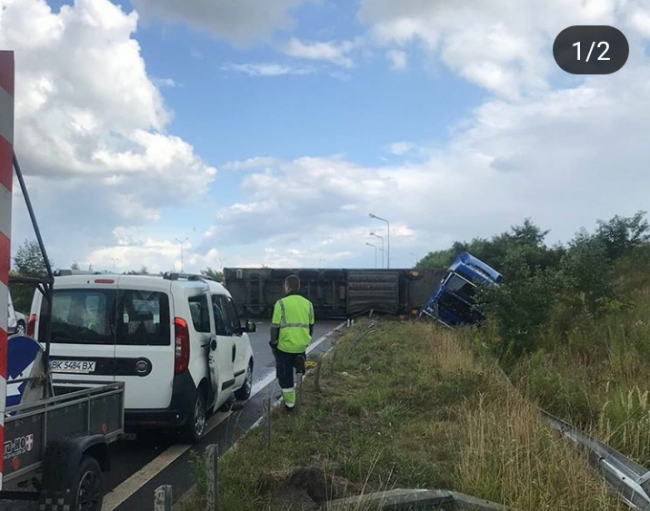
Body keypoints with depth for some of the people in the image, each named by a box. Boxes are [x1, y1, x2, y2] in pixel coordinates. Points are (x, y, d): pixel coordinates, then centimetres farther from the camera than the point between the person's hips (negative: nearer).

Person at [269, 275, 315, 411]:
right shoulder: (308, 304, 5)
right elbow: (311, 326, 13)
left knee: (285, 374, 9)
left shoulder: (281, 303, -10)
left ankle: (289, 403, 14)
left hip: (285, 346, -4)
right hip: (302, 346, 5)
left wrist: (273, 344, 3)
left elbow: (275, 327, -9)